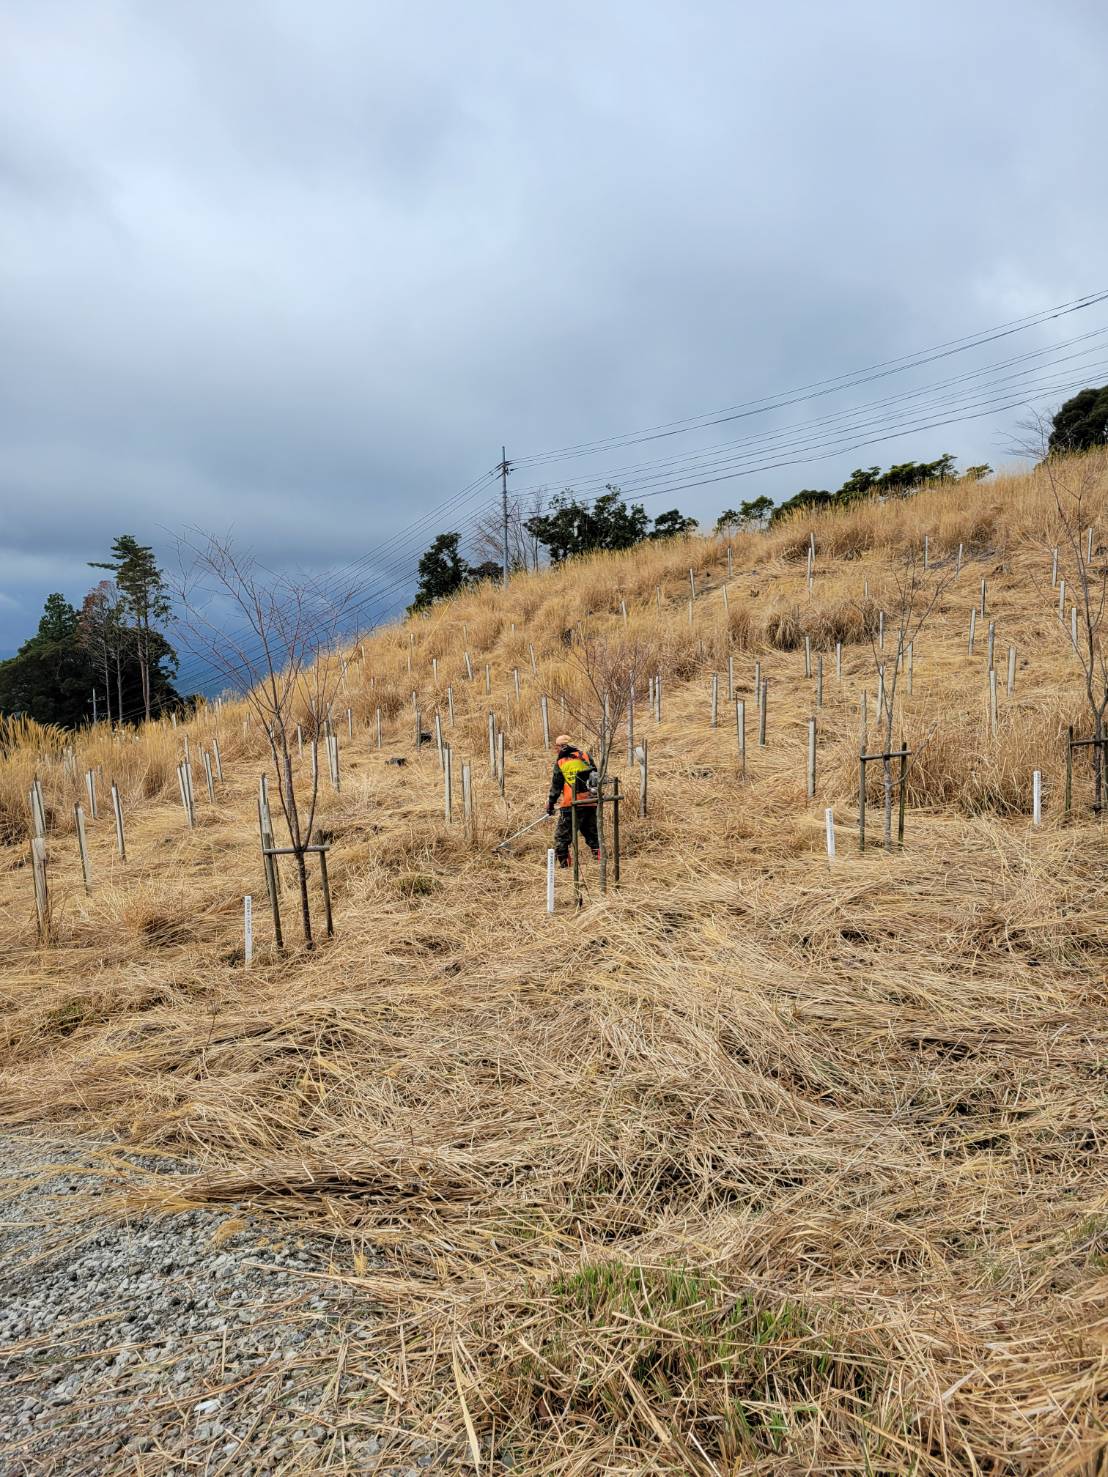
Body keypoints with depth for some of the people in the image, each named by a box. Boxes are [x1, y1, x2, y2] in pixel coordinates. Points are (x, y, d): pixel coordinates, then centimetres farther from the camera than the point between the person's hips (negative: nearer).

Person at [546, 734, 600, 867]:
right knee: (592, 835, 16)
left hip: (571, 806, -4)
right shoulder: (585, 756, 7)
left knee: (561, 837, 6)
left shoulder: (560, 763, -1)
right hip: (590, 803, 4)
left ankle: (564, 865, 3)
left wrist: (550, 805, 11)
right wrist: (595, 793, 24)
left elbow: (555, 787, 1)